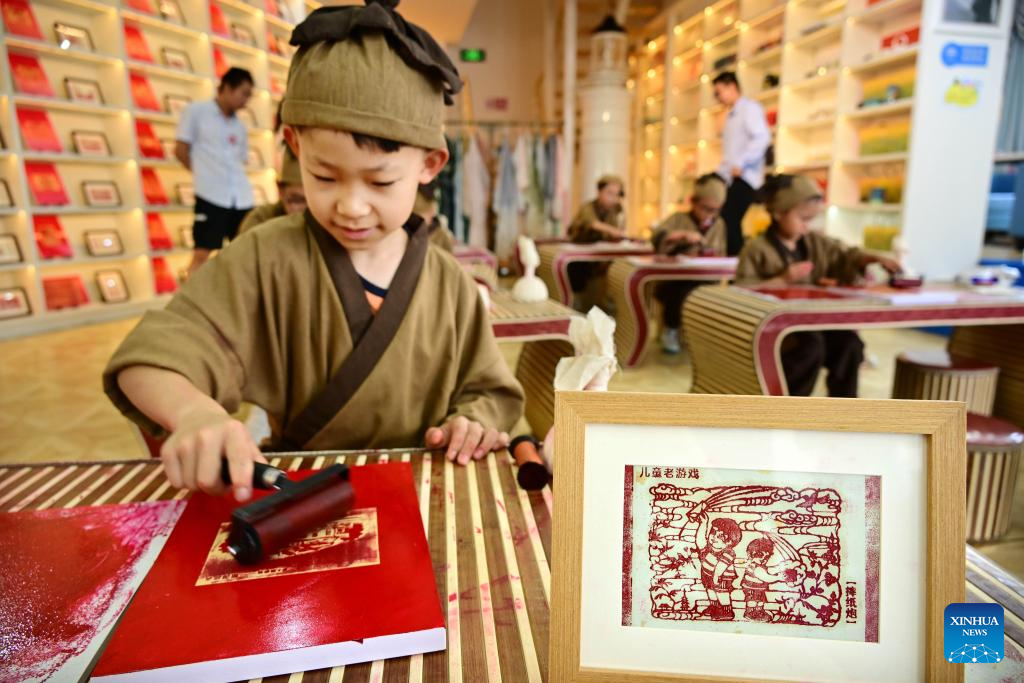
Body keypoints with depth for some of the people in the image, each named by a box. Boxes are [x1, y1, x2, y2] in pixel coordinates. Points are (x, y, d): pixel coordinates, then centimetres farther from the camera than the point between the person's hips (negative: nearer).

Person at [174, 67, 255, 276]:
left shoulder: (239, 127, 15)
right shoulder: (196, 111, 0)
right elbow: (181, 150, 0)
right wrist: (204, 174, 5)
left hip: (242, 198, 6)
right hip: (210, 195, -5)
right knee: (201, 253, -3)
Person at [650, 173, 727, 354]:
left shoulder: (719, 224, 16)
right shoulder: (679, 218, 5)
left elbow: (721, 255, 14)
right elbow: (656, 237, -11)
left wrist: (711, 254, -10)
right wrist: (683, 235, -24)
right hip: (674, 280, -2)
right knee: (680, 291, -34)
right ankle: (670, 330, -6)